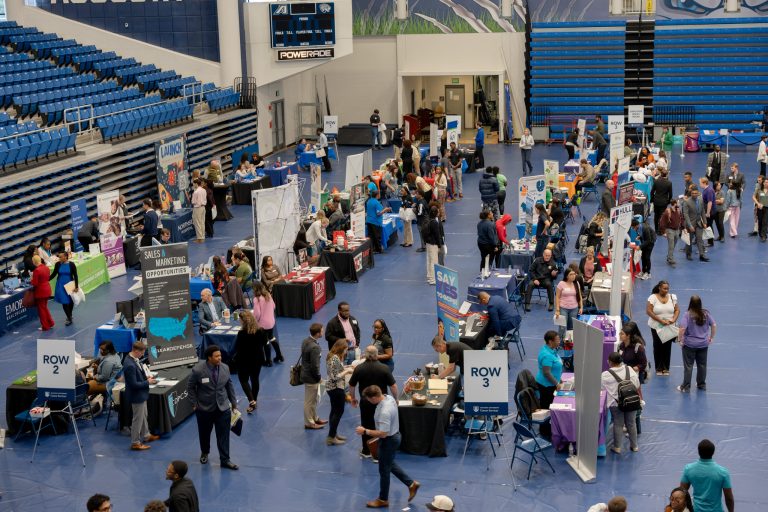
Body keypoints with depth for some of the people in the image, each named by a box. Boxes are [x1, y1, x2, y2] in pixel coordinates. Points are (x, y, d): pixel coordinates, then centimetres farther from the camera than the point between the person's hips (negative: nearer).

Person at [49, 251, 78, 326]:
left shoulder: (71, 264, -12)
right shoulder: (58, 264, -6)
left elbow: (75, 276, -8)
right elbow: (53, 274, 5)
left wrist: (76, 286, -11)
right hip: (61, 286, 1)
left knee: (70, 301, 11)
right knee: (64, 302, -3)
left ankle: (69, 316, 32)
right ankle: (69, 318, 8)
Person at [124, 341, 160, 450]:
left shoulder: (135, 359, -2)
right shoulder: (130, 365, -31)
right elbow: (134, 384, -28)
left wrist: (146, 378, 0)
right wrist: (148, 382, -18)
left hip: (141, 394, 10)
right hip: (137, 396, -10)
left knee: (143, 416, 26)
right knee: (137, 419, 5)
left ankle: (146, 435, 44)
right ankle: (135, 443, 19)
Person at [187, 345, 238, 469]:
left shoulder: (225, 368, -6)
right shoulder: (198, 370, -18)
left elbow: (229, 386, 6)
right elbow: (190, 387, -5)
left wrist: (234, 402, 10)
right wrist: (194, 404, -5)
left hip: (223, 408, 2)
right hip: (204, 408, -2)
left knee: (224, 435, 1)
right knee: (204, 433, 17)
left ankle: (225, 460, 10)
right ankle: (204, 453, 42)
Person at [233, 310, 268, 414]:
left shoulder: (242, 333, -22)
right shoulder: (261, 331, -8)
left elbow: (238, 348, -17)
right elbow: (265, 344, 3)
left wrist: (234, 357, 0)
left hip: (244, 361, -5)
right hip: (257, 359, 5)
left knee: (243, 379, 10)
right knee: (255, 379, 17)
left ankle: (251, 401, -5)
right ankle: (254, 401, 27)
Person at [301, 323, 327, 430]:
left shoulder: (305, 341, -1)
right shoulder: (314, 347, -30)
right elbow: (315, 366, -26)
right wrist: (319, 377, -8)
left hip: (306, 372, 9)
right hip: (311, 377, -9)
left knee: (313, 400, 25)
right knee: (309, 401, 8)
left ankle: (314, 418, 40)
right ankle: (309, 423, 23)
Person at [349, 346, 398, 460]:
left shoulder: (359, 368, -8)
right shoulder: (384, 368, -15)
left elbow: (351, 385, 2)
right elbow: (393, 386, -13)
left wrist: (353, 398, 18)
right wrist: (395, 398, 4)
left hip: (365, 402, 2)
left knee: (366, 426, 16)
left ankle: (366, 451, 27)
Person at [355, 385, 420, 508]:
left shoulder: (384, 412, -36)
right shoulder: (389, 397, -7)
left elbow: (383, 433, -35)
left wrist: (365, 431, -26)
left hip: (388, 441, -9)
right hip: (394, 435, 9)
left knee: (384, 470, 9)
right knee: (390, 465, 26)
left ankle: (383, 500, 26)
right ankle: (411, 484, 33)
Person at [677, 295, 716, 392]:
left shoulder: (687, 315, -18)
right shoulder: (706, 314, -4)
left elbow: (682, 328, -25)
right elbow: (714, 325, 1)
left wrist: (679, 339, -12)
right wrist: (711, 337, 13)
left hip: (689, 344, -4)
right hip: (704, 344, 4)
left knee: (688, 366, 4)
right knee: (702, 365, 18)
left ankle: (686, 387, 9)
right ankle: (702, 384, 30)